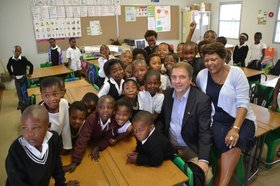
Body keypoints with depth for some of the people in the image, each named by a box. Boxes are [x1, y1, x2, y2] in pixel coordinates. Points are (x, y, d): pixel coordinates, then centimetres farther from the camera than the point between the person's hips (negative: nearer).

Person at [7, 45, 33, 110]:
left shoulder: (23, 59, -18)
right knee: (18, 91, 9)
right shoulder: (11, 59, -8)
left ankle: (25, 101, 25)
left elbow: (31, 65, -11)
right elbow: (8, 67, 11)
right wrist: (11, 74, 9)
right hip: (16, 78, 3)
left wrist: (30, 73, -5)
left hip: (23, 77, -3)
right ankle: (21, 102, 24)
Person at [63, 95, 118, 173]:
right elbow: (83, 139, -41)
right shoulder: (92, 118, -37)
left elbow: (109, 137, -15)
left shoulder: (115, 119, -29)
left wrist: (97, 147, -30)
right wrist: (75, 161, -45)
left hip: (102, 144, 3)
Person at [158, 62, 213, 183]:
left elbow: (205, 133, -17)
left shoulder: (202, 100, -16)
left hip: (191, 149, -4)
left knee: (205, 175, -21)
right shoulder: (166, 95, -2)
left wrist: (203, 160, -28)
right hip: (169, 146, 4)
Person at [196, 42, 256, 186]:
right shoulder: (202, 75, 1)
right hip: (216, 121, 1)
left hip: (241, 120, -1)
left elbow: (243, 104, -13)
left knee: (235, 141, -30)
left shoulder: (236, 73, -8)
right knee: (226, 143, -28)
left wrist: (235, 129, -24)